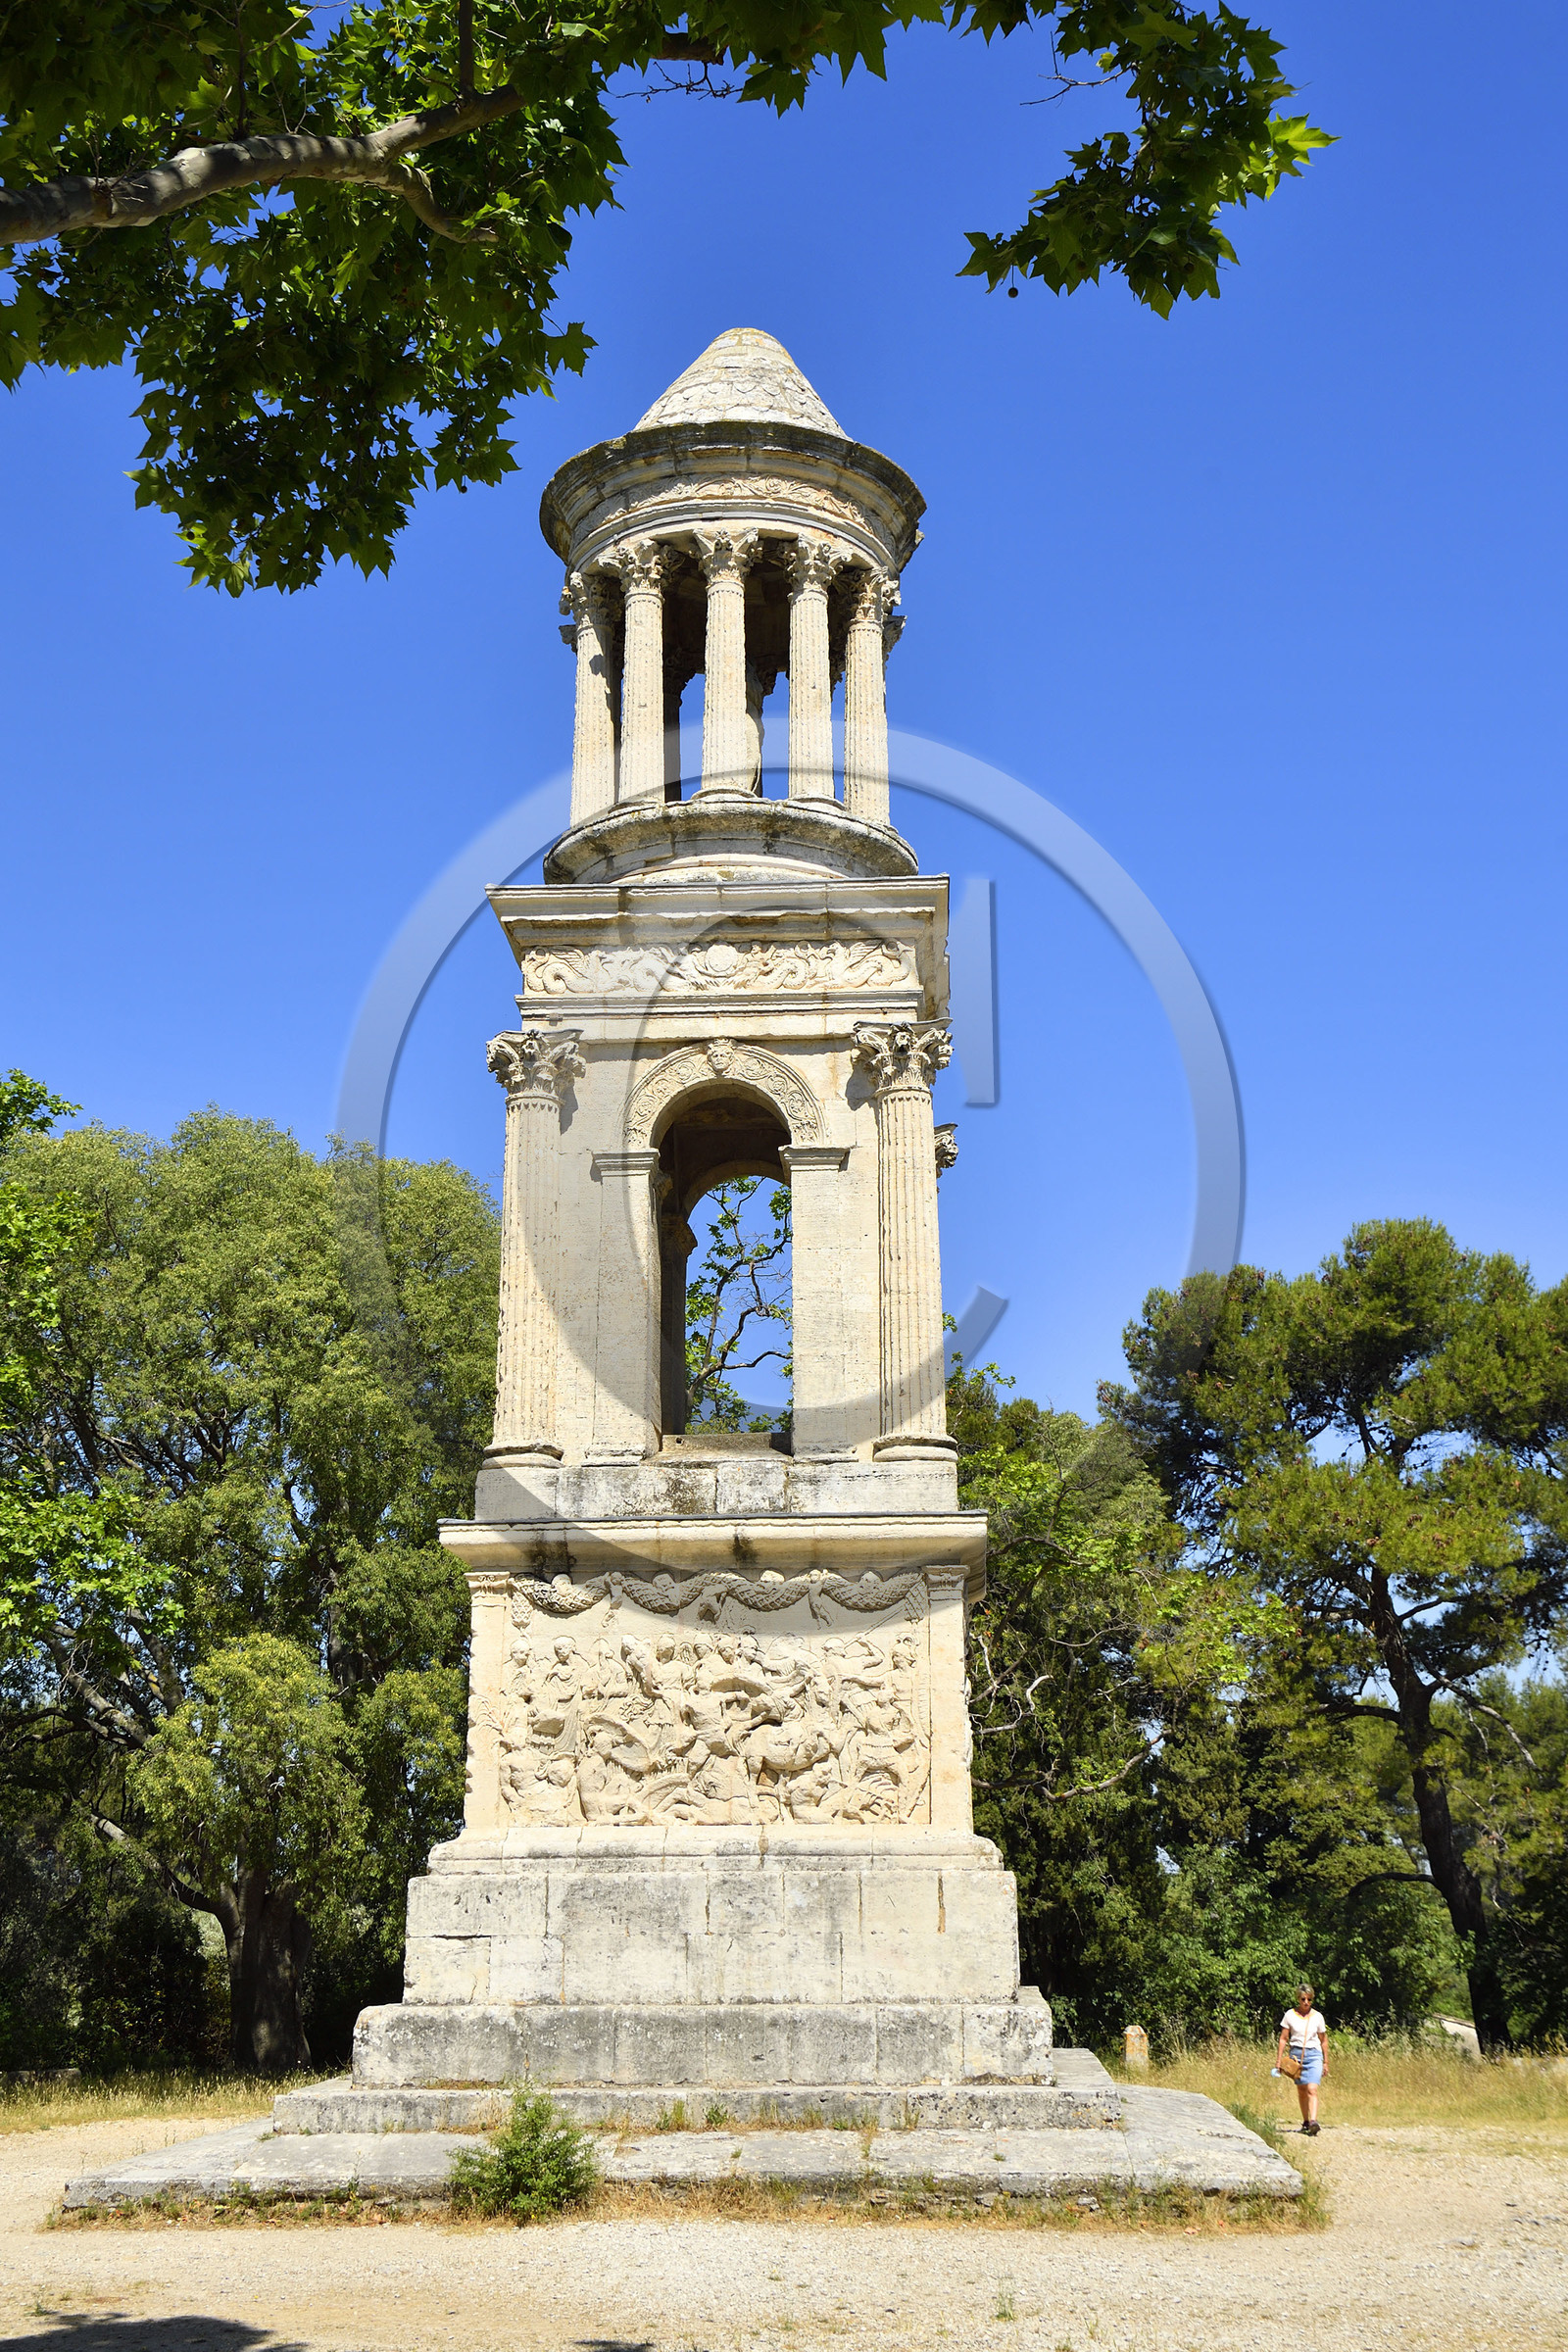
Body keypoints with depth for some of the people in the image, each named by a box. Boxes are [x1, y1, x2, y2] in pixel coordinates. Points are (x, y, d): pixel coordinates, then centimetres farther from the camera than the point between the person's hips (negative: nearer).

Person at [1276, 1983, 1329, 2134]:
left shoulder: (1318, 2017, 3)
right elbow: (1283, 2038, 5)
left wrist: (1326, 2062, 12)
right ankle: (1305, 2122, 23)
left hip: (1314, 2055, -1)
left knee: (1312, 2089, -17)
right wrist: (1279, 2059, 2)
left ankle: (1313, 2122, -27)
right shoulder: (1290, 2015, 2)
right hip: (1296, 2054, 1)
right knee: (1301, 2090, 8)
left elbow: (1323, 2040, 11)